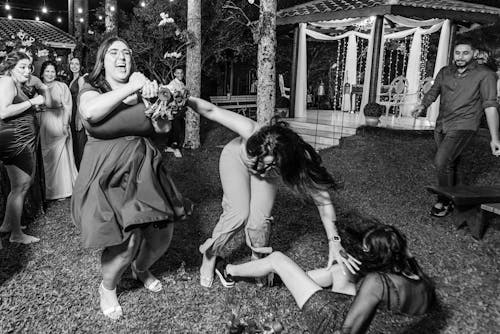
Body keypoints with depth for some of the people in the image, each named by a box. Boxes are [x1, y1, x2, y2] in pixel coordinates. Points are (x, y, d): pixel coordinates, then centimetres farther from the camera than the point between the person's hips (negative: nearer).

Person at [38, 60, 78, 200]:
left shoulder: (62, 86, -1)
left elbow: (67, 106, -6)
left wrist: (65, 125, -14)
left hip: (59, 124, -3)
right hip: (44, 126, 4)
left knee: (61, 156, -1)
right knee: (47, 157, 8)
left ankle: (63, 190, 8)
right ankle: (49, 189, 20)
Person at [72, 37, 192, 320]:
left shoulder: (141, 92, 10)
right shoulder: (91, 90, -2)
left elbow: (164, 127, 2)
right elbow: (91, 112, -27)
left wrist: (154, 97, -14)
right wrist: (130, 87, -23)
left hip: (143, 169, 5)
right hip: (107, 173, -4)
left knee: (161, 231, 4)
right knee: (127, 239, -17)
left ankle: (141, 269, 39)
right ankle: (108, 288, 15)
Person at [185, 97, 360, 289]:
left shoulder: (301, 163, -39)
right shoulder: (252, 131, -44)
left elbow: (323, 201, -34)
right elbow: (211, 111, -36)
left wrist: (334, 243, -37)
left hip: (265, 176, 1)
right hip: (236, 158, -1)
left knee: (259, 221, -15)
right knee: (239, 214, -18)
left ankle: (258, 260, 17)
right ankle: (209, 256, 7)